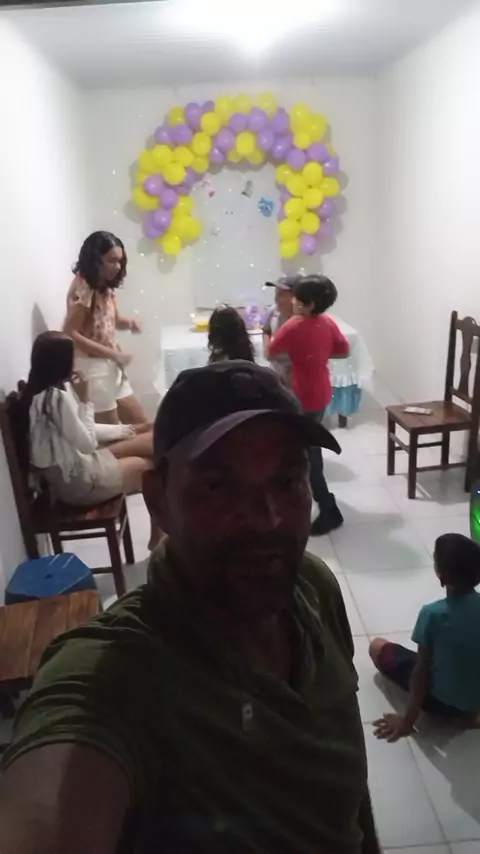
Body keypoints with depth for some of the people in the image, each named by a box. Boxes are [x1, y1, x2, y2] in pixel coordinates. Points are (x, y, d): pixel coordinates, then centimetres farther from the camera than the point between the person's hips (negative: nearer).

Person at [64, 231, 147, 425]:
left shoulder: (106, 288, 9)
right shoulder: (82, 289, -17)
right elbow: (70, 335, -22)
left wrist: (128, 323, -2)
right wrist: (113, 353, -22)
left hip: (111, 367, 9)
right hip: (92, 367, -9)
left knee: (141, 424, 13)